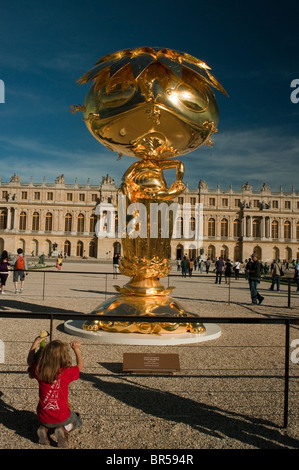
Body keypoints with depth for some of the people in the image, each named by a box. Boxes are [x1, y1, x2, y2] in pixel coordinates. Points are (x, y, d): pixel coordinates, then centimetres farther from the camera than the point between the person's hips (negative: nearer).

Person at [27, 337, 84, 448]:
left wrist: (35, 344, 17)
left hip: (43, 418, 4)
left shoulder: (39, 371, -15)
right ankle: (64, 429, -2)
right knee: (77, 420, 28)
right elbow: (80, 365, -1)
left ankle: (44, 429, 6)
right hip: (62, 417, -3)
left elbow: (30, 361, 8)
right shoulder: (67, 372, -23)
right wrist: (76, 349, 11)